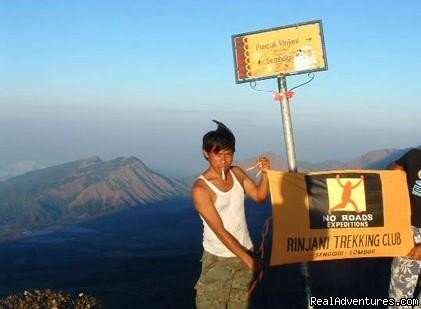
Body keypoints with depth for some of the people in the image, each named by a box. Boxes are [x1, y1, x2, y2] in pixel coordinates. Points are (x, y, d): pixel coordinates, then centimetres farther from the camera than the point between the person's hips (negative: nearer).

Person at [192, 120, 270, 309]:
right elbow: (220, 231, -20)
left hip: (244, 252, 5)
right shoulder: (201, 188, -20)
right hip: (218, 259, -5)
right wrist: (248, 260, -18)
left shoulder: (237, 173, -2)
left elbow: (260, 196, 9)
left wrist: (264, 173, -11)